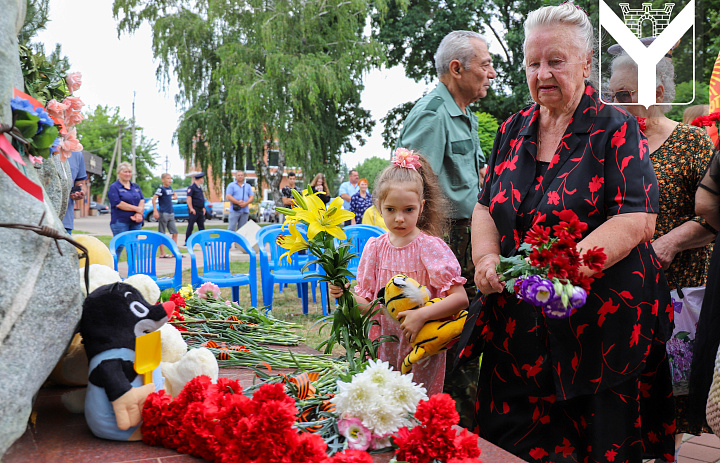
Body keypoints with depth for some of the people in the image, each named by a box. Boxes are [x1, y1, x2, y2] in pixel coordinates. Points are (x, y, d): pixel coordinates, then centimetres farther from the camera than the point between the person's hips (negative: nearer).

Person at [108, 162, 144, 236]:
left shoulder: (136, 187, 18)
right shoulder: (113, 187, -1)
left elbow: (142, 200, 8)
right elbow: (118, 204, -12)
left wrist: (139, 213, -12)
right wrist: (136, 209, -11)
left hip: (136, 222, 5)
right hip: (120, 221, -5)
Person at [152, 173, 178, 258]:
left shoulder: (170, 188, 12)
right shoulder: (161, 189, -10)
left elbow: (174, 194, 35)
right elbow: (154, 199, -19)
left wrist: (175, 196, 13)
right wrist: (155, 211, -24)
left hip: (171, 214, 8)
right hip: (163, 213, -8)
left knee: (175, 233, 5)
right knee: (162, 234, -1)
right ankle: (162, 254, 3)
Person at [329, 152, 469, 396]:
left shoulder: (430, 246, -9)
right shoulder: (374, 247, 3)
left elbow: (460, 298, -16)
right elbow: (366, 302, 4)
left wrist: (422, 314, -27)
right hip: (383, 346, 3)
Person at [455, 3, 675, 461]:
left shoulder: (615, 129, -5)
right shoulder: (513, 130, 12)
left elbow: (637, 219, -14)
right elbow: (486, 207, 15)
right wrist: (486, 258, -7)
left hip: (603, 321, -5)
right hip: (517, 322, 5)